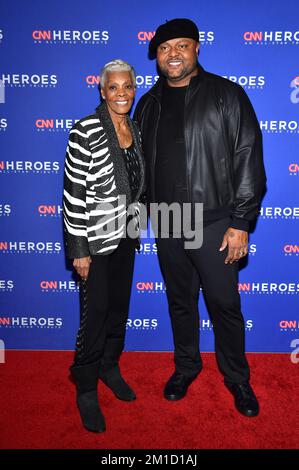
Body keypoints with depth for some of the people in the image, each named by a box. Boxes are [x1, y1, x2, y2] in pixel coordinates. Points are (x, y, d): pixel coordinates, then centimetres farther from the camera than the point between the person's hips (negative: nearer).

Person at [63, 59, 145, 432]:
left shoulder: (135, 130, 6)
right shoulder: (85, 133, -15)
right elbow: (74, 194, -16)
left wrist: (135, 228, 16)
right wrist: (78, 249, -16)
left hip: (125, 235, 7)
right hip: (95, 238, -6)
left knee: (120, 306, 16)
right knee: (95, 311, 2)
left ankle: (110, 366, 39)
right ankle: (86, 388, 23)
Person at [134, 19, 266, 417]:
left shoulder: (226, 95, -5)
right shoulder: (149, 103, 9)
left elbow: (248, 160, -9)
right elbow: (139, 163, 15)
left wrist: (240, 223, -13)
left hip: (214, 224, -4)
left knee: (225, 304, 7)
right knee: (180, 301, 17)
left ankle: (237, 378, 29)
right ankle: (186, 366, 38)